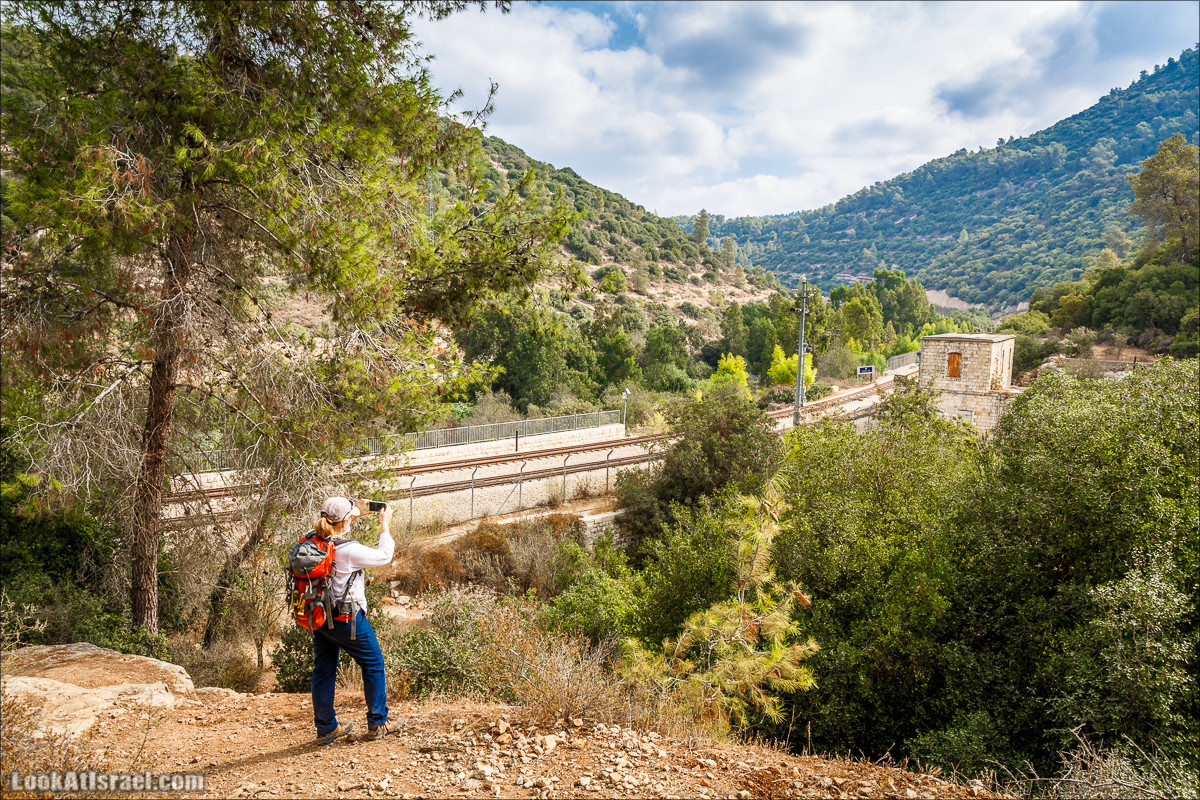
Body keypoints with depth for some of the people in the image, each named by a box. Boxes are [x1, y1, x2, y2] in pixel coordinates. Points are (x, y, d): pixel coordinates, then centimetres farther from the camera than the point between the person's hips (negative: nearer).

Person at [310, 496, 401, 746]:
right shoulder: (349, 550, -24)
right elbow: (384, 556, -10)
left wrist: (354, 515, 19)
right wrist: (385, 524, 0)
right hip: (346, 618, -7)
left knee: (323, 671, 16)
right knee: (373, 664, 11)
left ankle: (326, 728, 27)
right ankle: (377, 723, 19)